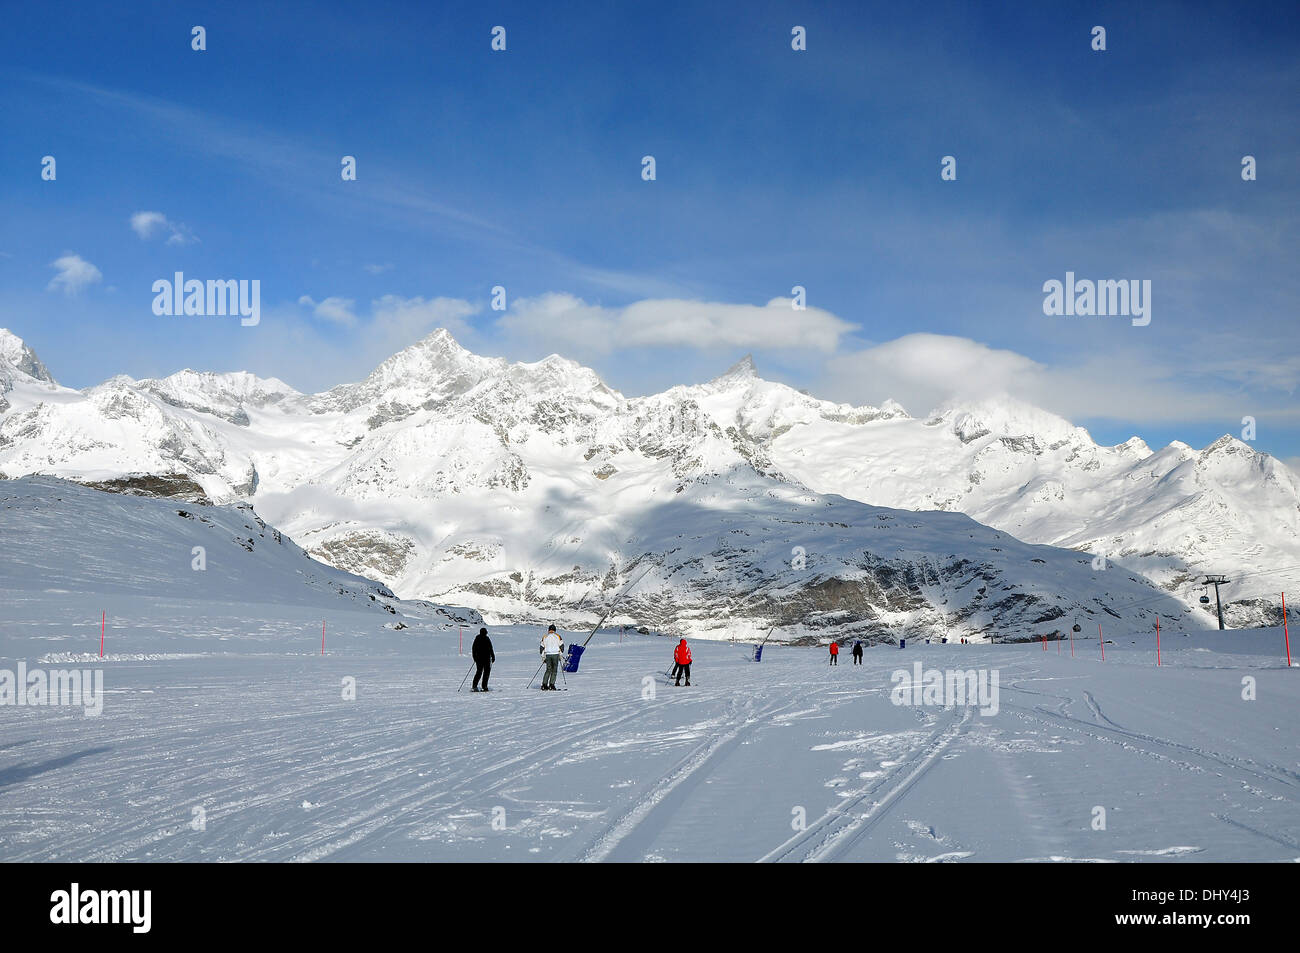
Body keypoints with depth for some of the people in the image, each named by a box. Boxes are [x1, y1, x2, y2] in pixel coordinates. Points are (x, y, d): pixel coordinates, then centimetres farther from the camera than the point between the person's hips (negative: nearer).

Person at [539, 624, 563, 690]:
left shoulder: (544, 637, 10)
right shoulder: (557, 636, 3)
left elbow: (541, 647, 9)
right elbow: (561, 646, 1)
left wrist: (543, 656, 16)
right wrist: (560, 654, 11)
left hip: (548, 655, 3)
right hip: (555, 654, -3)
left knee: (548, 670, 12)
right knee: (554, 670, 4)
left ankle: (544, 685, 2)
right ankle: (551, 685, -5)